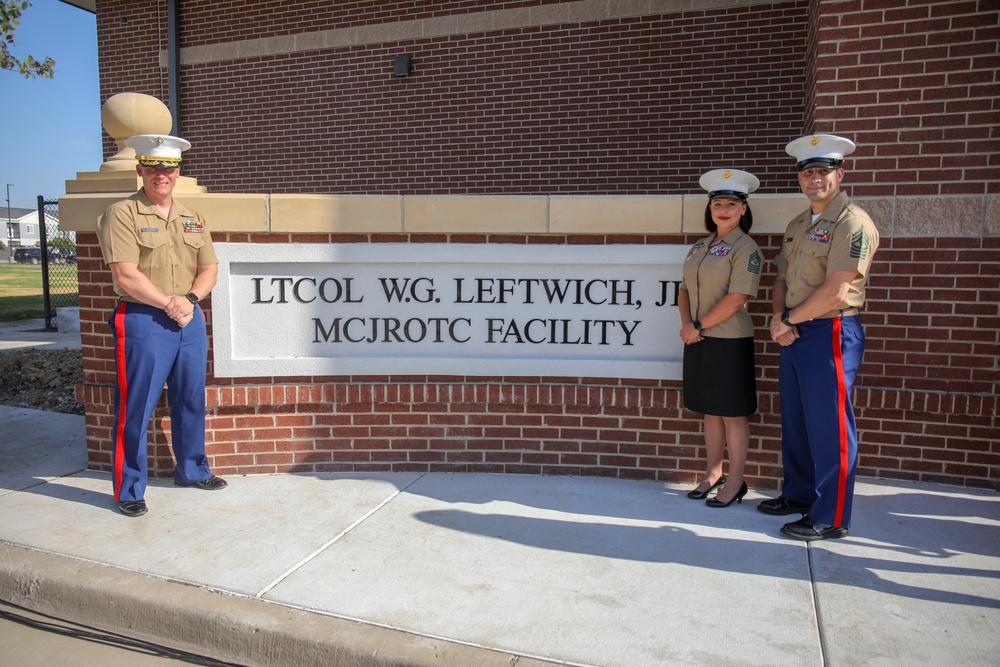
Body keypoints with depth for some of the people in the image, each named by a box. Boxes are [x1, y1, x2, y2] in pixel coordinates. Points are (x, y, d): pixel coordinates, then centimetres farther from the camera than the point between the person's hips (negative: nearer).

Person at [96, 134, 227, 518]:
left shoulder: (192, 219, 13)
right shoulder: (122, 215, -4)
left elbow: (209, 268, 10)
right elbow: (125, 276, -13)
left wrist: (190, 299, -7)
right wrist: (170, 303, -13)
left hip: (190, 321, 6)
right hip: (142, 322, -5)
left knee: (191, 401, 15)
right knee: (135, 408, 0)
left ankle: (191, 470, 32)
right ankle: (129, 490, 13)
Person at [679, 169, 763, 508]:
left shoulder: (745, 248, -9)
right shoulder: (700, 247, 12)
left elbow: (737, 298, -18)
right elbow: (685, 289, 12)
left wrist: (698, 326, -15)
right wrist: (686, 323, -6)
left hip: (729, 342, -7)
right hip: (698, 340, 7)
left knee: (732, 413, 3)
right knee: (710, 410, 15)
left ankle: (735, 482, 16)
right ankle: (713, 474, 28)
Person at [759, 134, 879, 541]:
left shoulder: (853, 223, -12)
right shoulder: (797, 225, 15)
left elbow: (835, 292, -20)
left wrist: (788, 319, -9)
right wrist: (780, 319, -2)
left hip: (832, 334, -8)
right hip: (794, 335, 9)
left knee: (829, 427, -1)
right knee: (795, 422, 17)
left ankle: (830, 518, 11)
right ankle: (798, 495, 33)